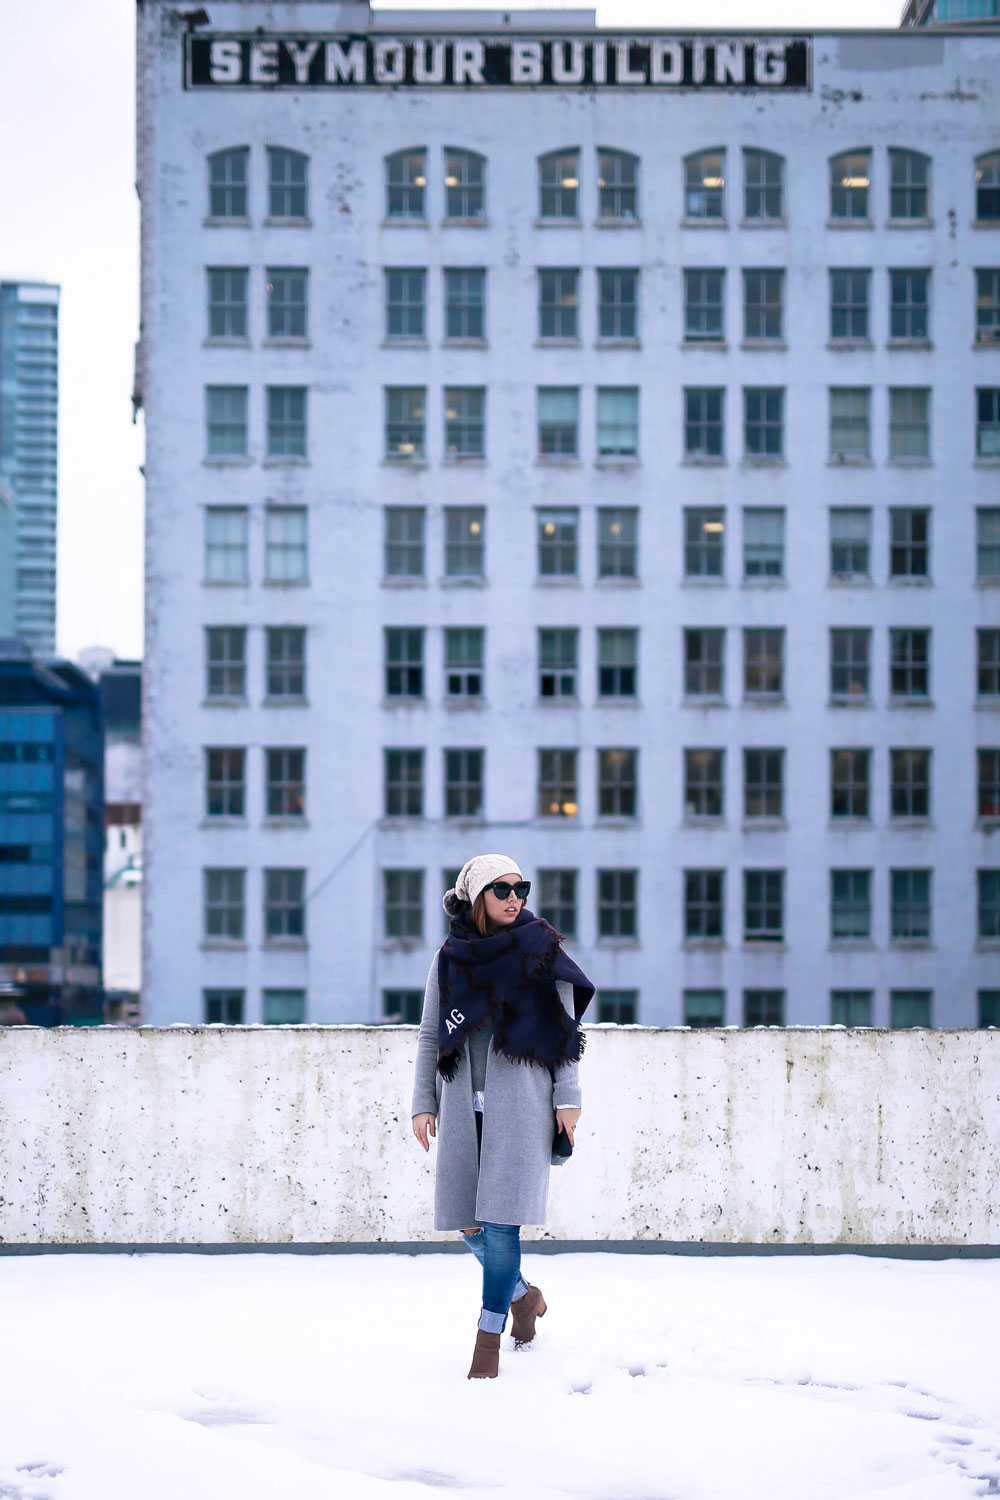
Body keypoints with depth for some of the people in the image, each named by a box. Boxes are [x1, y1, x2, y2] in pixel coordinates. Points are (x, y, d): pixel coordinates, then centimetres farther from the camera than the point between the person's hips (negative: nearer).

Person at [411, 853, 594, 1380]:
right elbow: (429, 1035, 14)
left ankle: (489, 1338, -2)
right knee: (470, 1224, 6)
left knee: (500, 1222, -10)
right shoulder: (449, 959, 9)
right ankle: (523, 1296, 33)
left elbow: (565, 1031, 4)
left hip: (521, 1103, -3)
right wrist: (423, 1101, 7)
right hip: (464, 1106, 3)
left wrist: (567, 1099, -2)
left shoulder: (544, 952, 3)